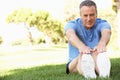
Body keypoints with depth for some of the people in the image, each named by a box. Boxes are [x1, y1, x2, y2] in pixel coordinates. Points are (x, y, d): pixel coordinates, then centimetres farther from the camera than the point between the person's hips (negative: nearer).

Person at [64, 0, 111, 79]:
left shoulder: (102, 24, -1)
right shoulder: (72, 24, -3)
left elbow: (106, 33, -27)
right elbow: (70, 35, -28)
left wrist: (102, 44, -53)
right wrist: (81, 46, -52)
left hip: (96, 64, 0)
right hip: (76, 63, 0)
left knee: (98, 53, -33)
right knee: (83, 55, -34)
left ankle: (103, 72, -66)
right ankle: (86, 71, -69)